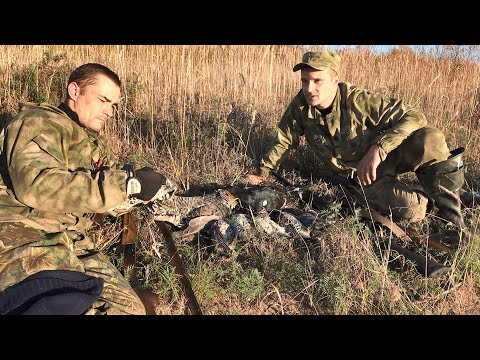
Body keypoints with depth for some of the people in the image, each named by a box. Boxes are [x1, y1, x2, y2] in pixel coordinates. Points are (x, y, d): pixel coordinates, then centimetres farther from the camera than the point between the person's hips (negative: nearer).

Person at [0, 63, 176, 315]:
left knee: (129, 307, -1)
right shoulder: (38, 123, -6)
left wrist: (138, 192, -10)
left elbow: (104, 196, 13)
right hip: (21, 240, -7)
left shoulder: (98, 146, 20)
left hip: (72, 245, 8)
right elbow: (36, 185, -24)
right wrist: (128, 183, -27)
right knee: (73, 304, -31)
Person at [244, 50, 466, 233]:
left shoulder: (358, 100, -24)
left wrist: (377, 149, -38)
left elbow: (414, 117, -26)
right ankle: (426, 200, 11)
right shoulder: (300, 106, -14)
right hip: (361, 175, 1)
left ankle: (448, 211, -9)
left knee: (430, 138, -34)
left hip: (388, 156, -1)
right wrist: (261, 173, 4)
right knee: (408, 209, -29)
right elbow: (284, 140, 3)